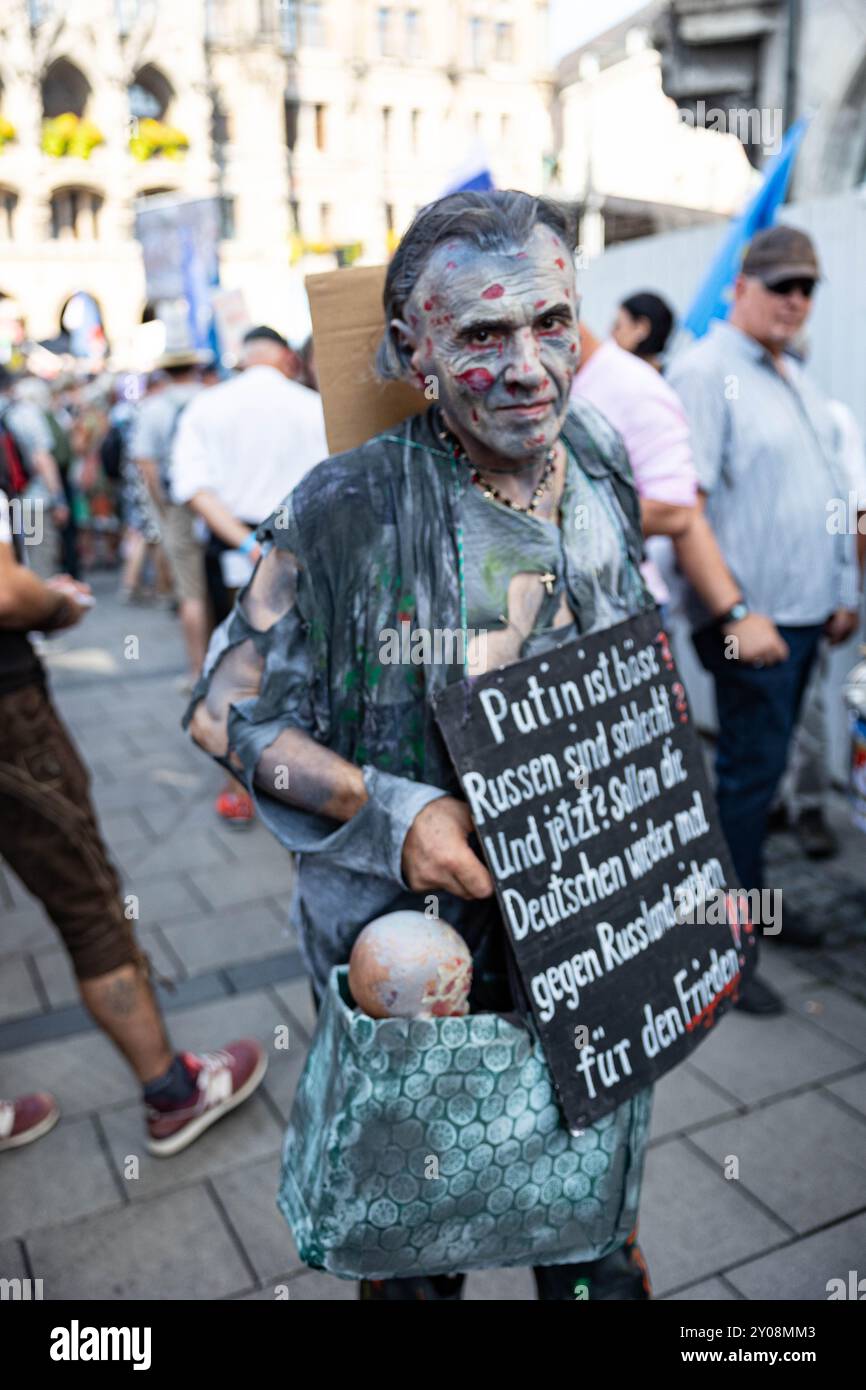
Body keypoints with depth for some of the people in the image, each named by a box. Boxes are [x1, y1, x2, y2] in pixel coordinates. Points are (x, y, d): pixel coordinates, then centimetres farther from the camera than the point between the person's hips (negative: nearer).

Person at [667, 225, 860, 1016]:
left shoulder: (793, 378, 17)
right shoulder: (706, 372, -10)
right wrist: (735, 613, -22)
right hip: (753, 620, -8)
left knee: (764, 767, 16)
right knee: (749, 772, -2)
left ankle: (750, 899, 32)